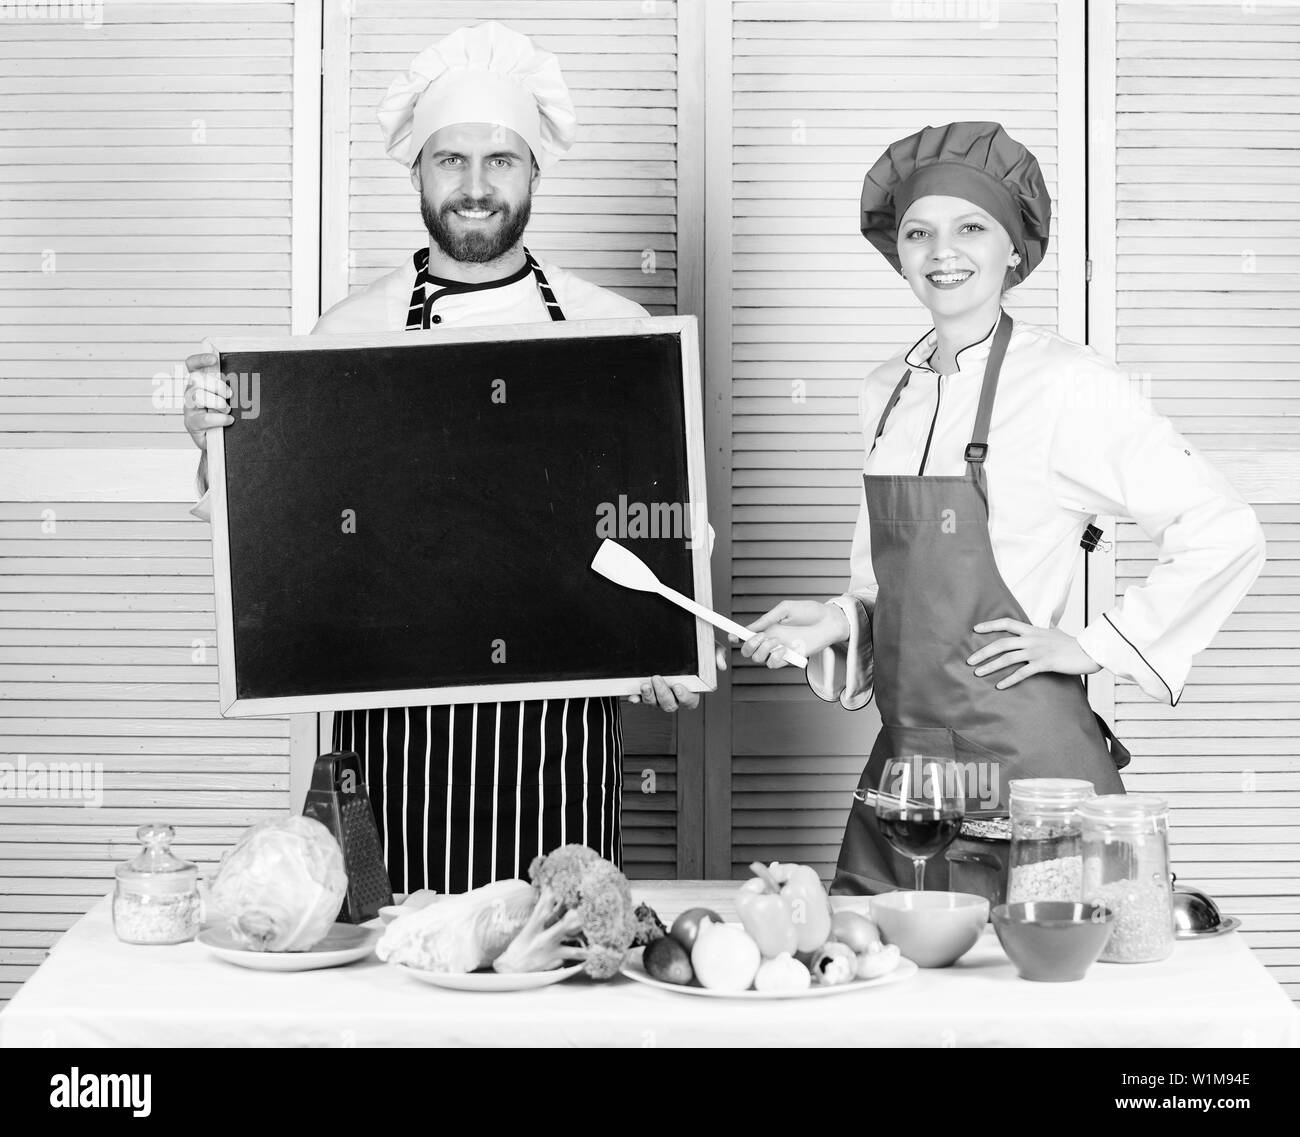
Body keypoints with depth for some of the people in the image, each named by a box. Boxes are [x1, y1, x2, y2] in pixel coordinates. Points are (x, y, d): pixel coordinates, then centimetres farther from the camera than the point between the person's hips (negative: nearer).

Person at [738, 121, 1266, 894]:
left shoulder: (1066, 382, -9)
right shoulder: (887, 393, 10)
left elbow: (1228, 536, -11)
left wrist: (1094, 646, -9)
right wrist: (837, 623, 2)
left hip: (1024, 755, -6)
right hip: (904, 755, 6)